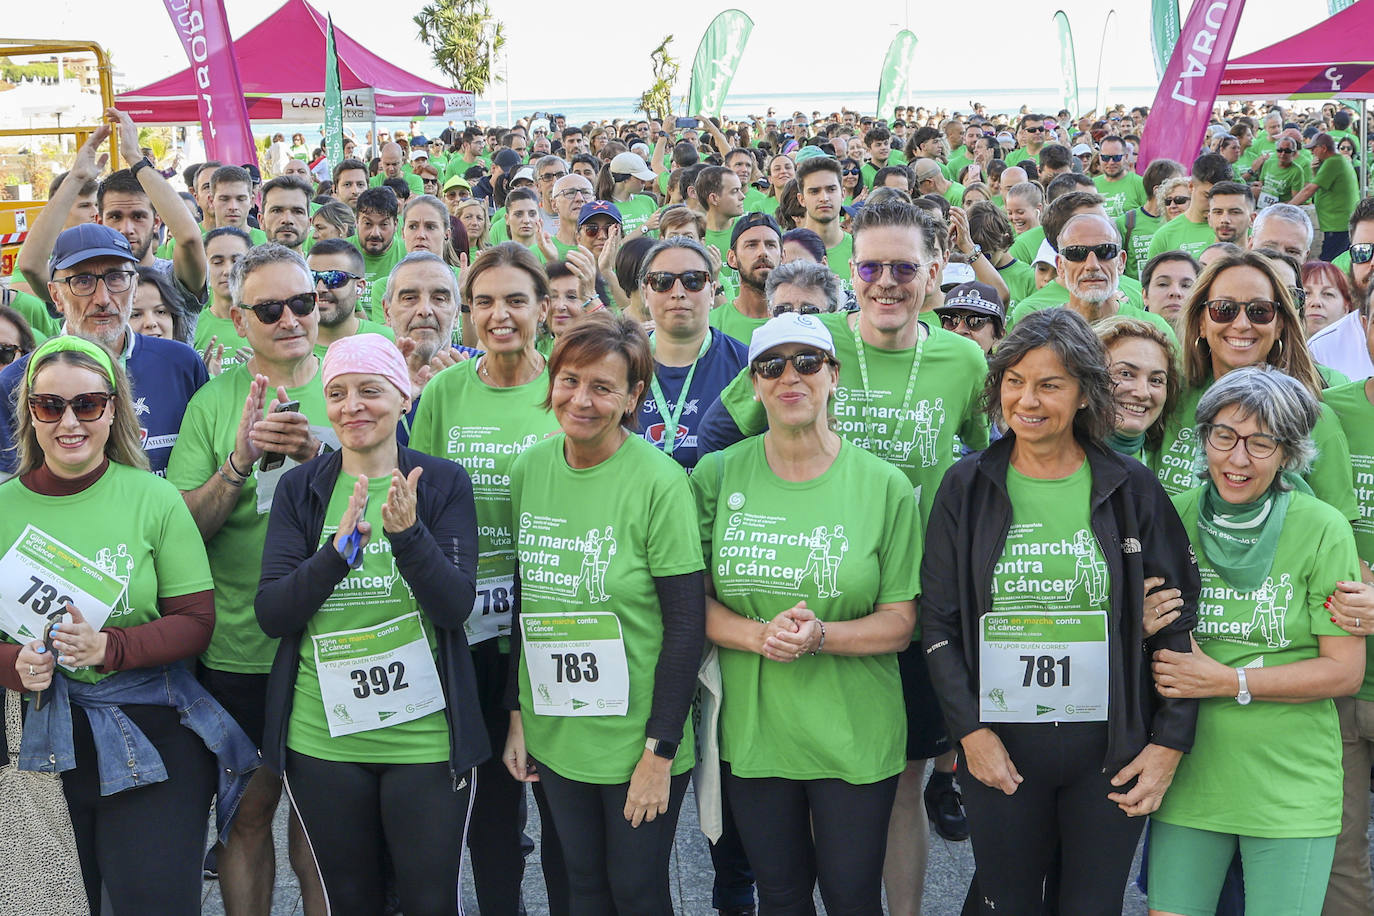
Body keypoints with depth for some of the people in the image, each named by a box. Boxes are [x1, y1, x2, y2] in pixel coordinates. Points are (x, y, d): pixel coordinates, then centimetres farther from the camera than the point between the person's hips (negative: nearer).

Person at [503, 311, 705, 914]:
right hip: (552, 735, 5)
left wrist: (659, 753, -15)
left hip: (635, 740, -4)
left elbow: (686, 624, -15)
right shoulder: (529, 468, 0)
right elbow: (526, 599, 9)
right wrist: (517, 714, 7)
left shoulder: (658, 481, -16)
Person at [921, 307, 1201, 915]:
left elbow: (1180, 619, 2)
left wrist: (1170, 742, -3)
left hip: (1109, 751, 0)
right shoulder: (968, 487, 1)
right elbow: (938, 621, 1)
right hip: (998, 750, 0)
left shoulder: (1132, 489, 0)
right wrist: (970, 730, -8)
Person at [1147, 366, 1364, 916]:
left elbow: (1346, 670, -8)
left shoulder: (1320, 529, -8)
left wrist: (1228, 681, -14)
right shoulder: (1176, 516, 1)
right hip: (1190, 774, 3)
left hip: (1291, 784, -2)